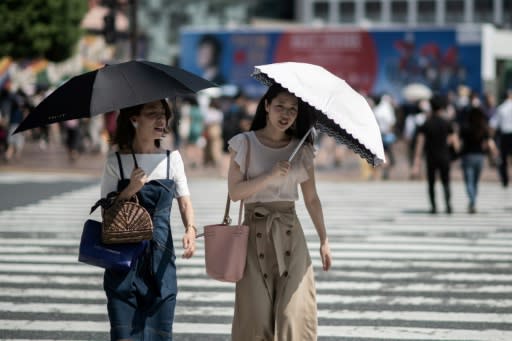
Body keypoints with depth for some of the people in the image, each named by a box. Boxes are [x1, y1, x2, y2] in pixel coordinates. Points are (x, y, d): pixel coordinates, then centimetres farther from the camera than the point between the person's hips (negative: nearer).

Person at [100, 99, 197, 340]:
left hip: (160, 258, 2)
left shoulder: (172, 158, 8)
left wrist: (190, 229, -12)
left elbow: (184, 202, 7)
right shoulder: (117, 161, 0)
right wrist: (130, 190, -14)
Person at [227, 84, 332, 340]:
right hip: (255, 233, -2)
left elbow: (311, 198, 14)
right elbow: (234, 192, -6)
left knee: (295, 310, -9)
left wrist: (324, 240, 11)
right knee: (257, 313, -4)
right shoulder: (245, 143, 2)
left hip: (290, 234, 2)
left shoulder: (302, 150, 9)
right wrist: (271, 175, -16)